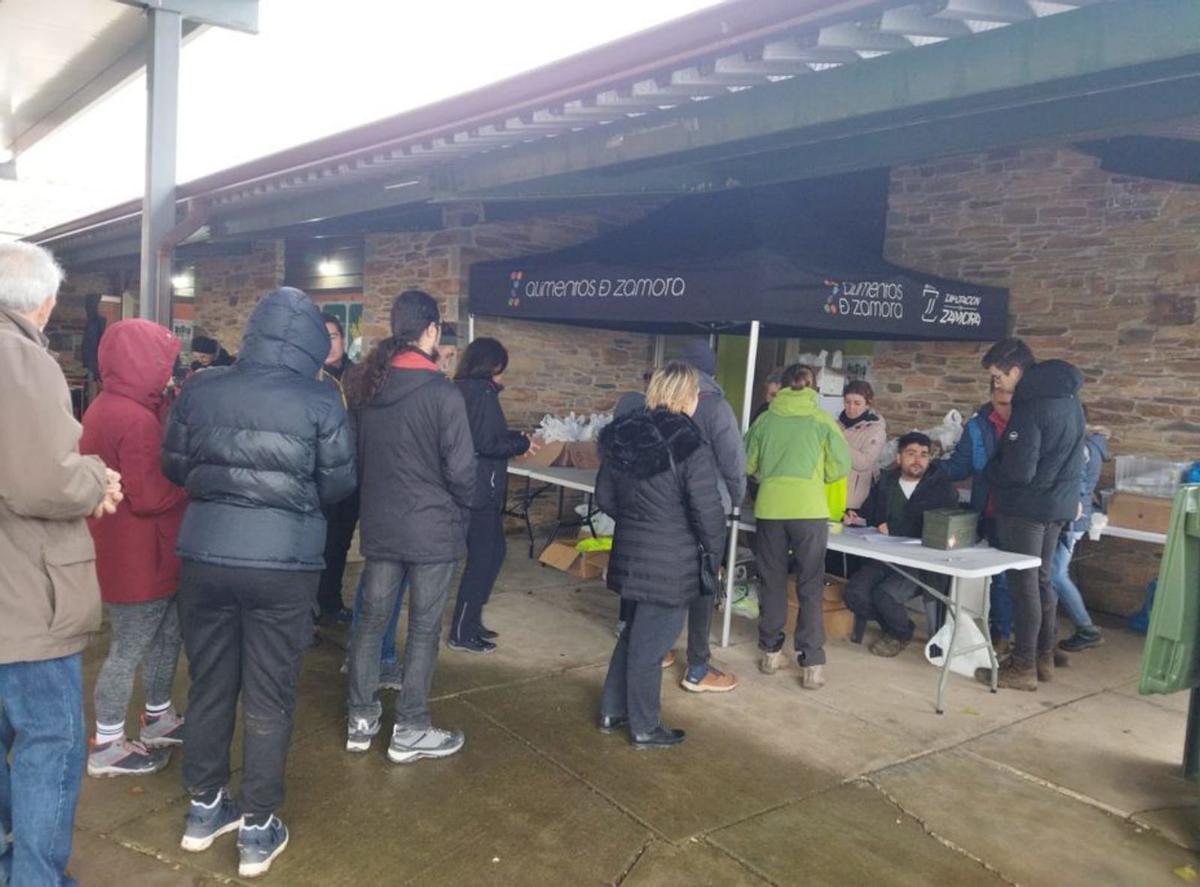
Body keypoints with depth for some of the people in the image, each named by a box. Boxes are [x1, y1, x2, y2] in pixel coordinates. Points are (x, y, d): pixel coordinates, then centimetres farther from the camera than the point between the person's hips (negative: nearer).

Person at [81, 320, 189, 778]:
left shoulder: (107, 408, 10)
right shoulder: (136, 419, -24)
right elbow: (151, 495, -26)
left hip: (138, 553, 10)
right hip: (141, 558, -10)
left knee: (168, 634, 22)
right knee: (129, 650, 4)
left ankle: (158, 719, 37)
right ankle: (106, 747, 19)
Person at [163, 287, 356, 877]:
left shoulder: (201, 389, -1)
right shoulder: (320, 401, -10)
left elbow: (174, 466, 9)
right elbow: (339, 485, -4)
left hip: (204, 554, 3)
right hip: (283, 562, -3)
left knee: (208, 684, 18)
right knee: (269, 697, 8)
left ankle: (204, 806, 34)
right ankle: (258, 829, 19)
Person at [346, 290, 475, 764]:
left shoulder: (369, 387, 3)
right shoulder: (442, 392, -17)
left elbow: (358, 454, 12)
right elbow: (461, 468, -17)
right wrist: (462, 508, 2)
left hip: (378, 524, 6)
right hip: (432, 527, -6)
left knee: (371, 619, 15)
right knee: (424, 628, 6)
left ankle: (360, 720, 26)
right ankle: (410, 731, 16)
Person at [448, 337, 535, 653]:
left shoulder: (466, 389, 12)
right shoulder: (483, 392, -15)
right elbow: (486, 443, -21)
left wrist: (513, 437, 10)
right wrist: (522, 444, -8)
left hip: (476, 487, 10)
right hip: (481, 488, -10)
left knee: (494, 551, 17)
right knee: (482, 557, -1)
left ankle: (470, 621, 25)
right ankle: (461, 633, 8)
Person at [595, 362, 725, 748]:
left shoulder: (622, 436, 1)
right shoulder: (690, 447, -19)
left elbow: (605, 496, 9)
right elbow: (707, 512, -17)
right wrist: (714, 548, 2)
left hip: (629, 552, 7)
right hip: (671, 562, -6)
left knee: (635, 631, 23)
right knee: (649, 643, 6)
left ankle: (612, 711, 33)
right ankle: (644, 728, 22)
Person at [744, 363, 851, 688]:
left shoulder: (766, 419, 6)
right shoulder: (821, 419, 2)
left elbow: (748, 463, 13)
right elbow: (840, 466, 2)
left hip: (770, 507, 2)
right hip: (809, 508, -1)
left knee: (772, 582, 14)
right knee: (810, 586, 5)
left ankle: (771, 652, 22)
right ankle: (811, 664, 4)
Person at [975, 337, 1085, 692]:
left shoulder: (1030, 406, -21)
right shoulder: (1066, 396, 9)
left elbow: (1018, 471, -22)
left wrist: (988, 470, -4)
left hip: (1028, 507, -9)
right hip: (1059, 503, 9)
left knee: (1024, 585, -1)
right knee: (1042, 581, 17)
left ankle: (1023, 667, 6)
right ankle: (1044, 657, 25)